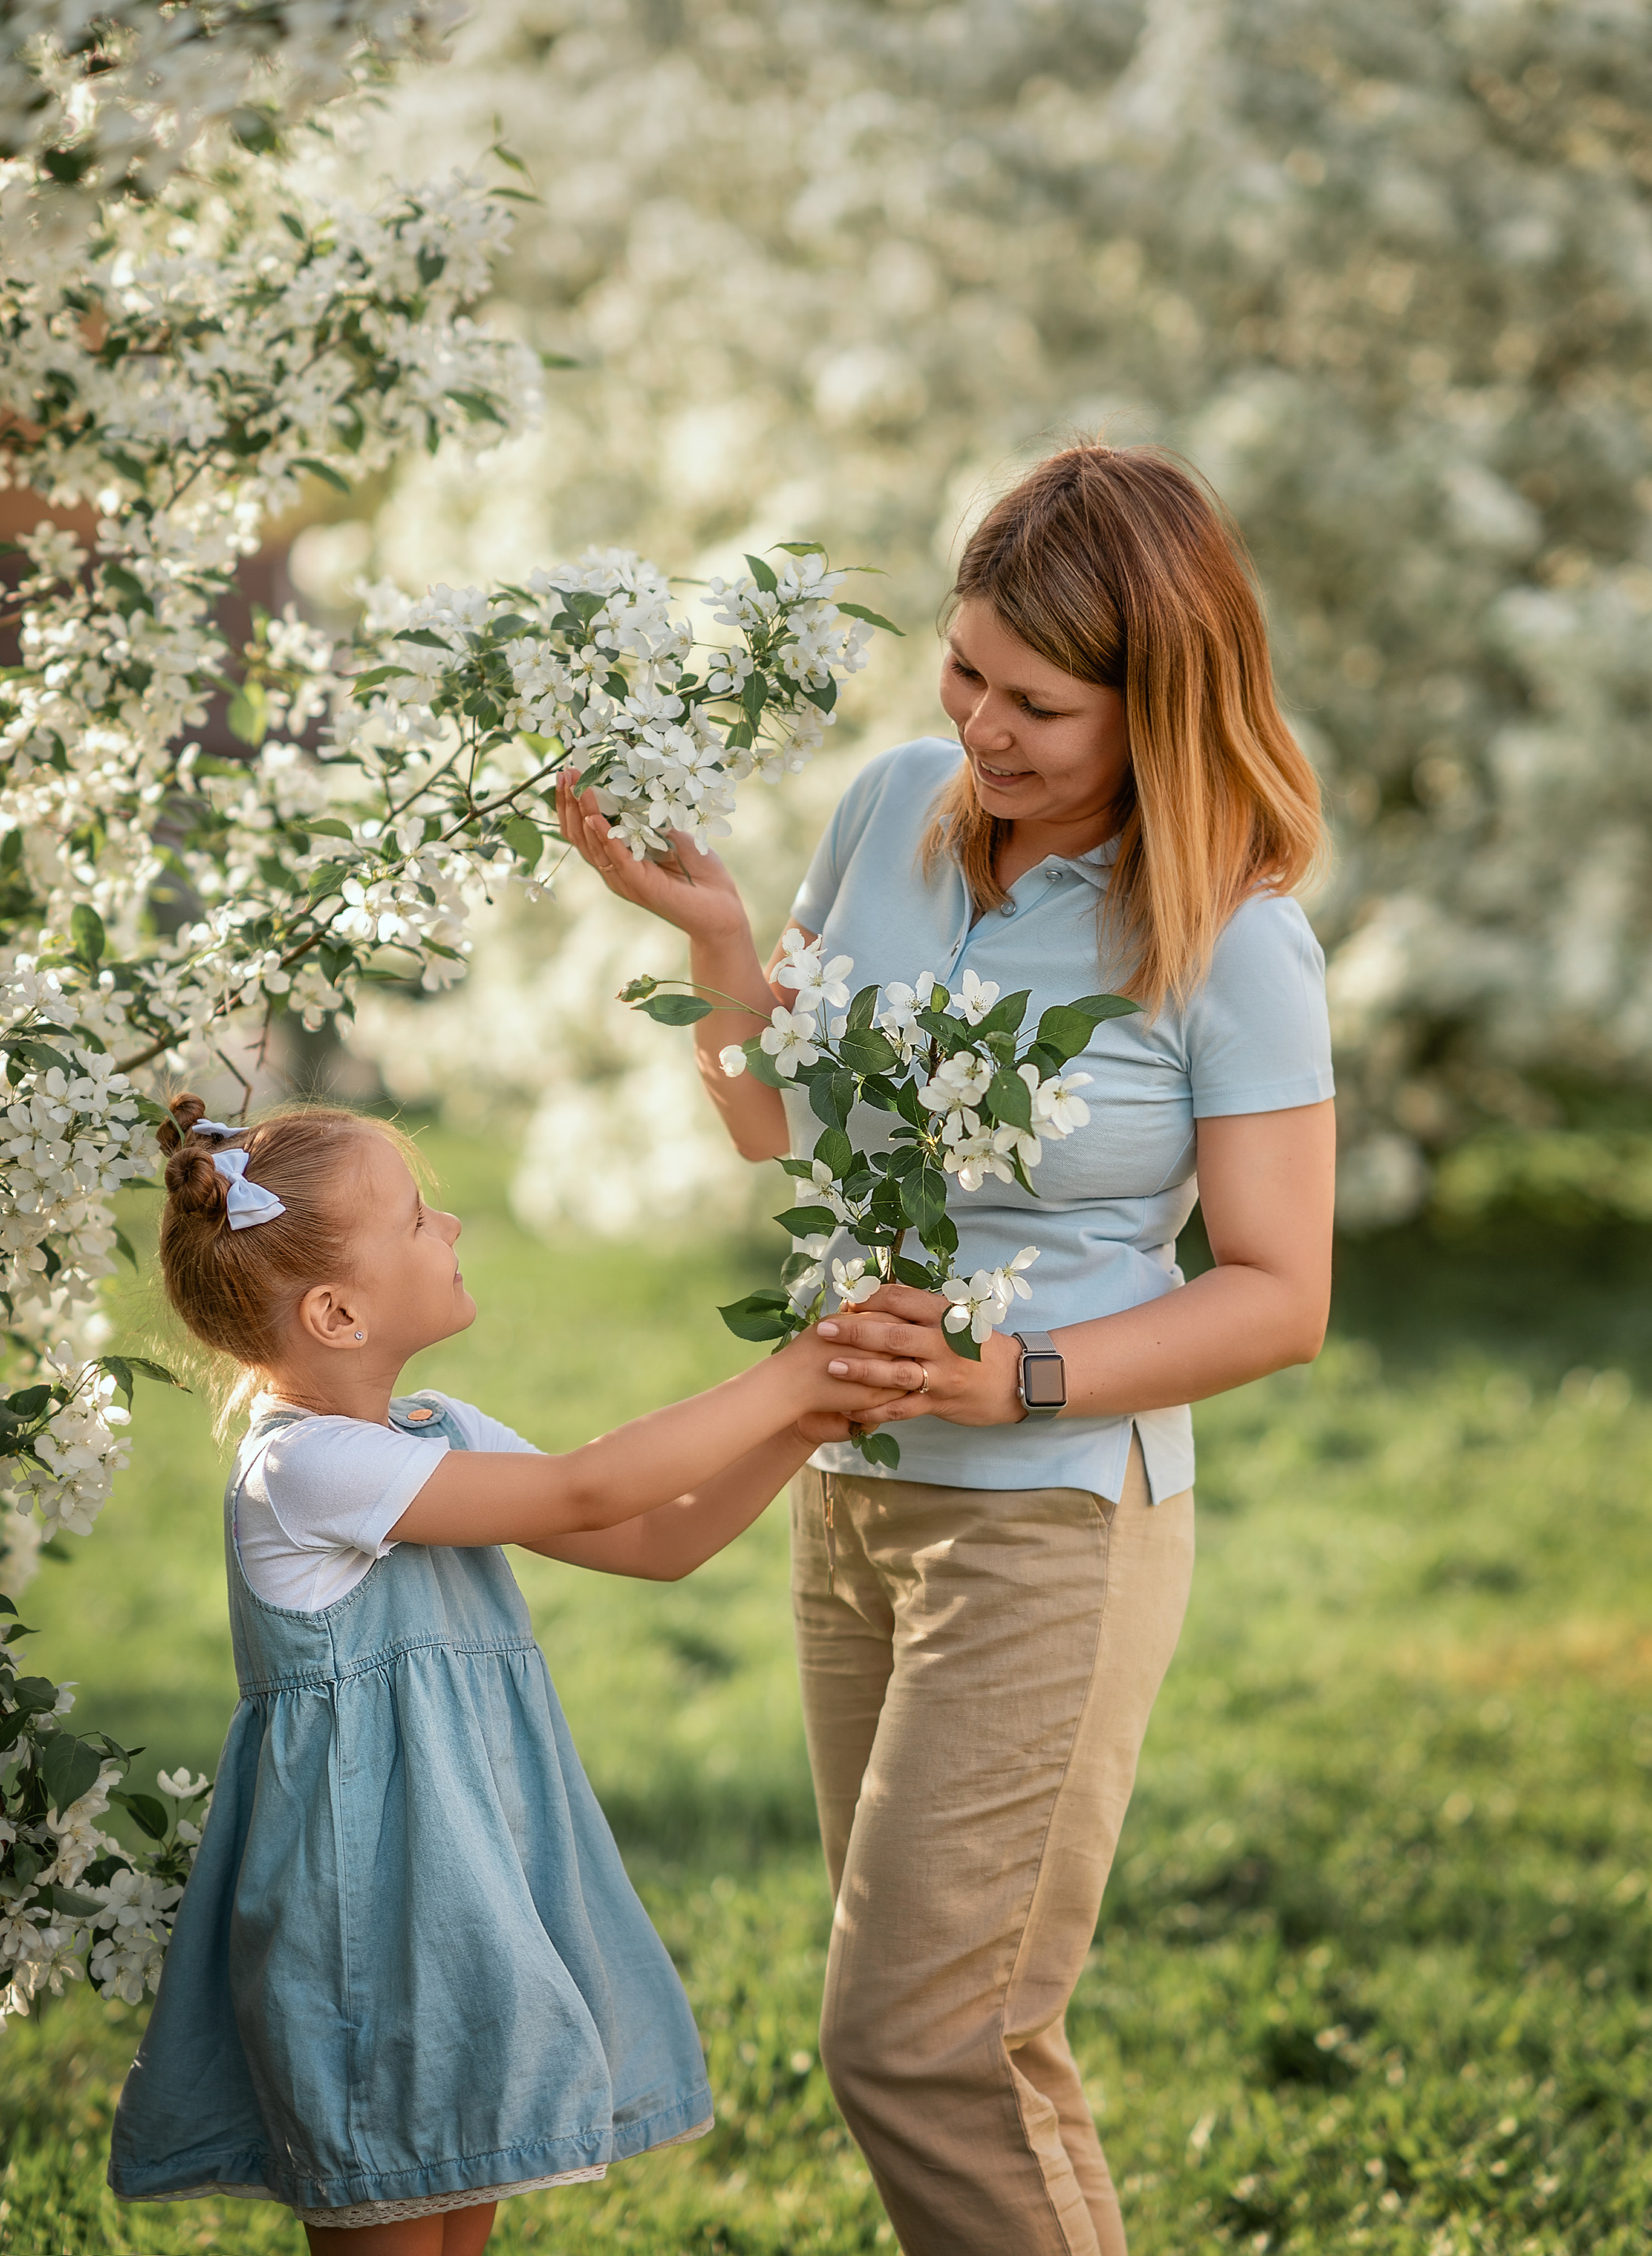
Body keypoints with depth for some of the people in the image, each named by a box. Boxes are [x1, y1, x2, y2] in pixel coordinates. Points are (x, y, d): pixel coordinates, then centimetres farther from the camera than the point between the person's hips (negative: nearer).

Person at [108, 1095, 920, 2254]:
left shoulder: (442, 1435, 11)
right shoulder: (306, 1466, -19)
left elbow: (659, 1539, 13)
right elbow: (586, 1494, -20)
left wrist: (805, 1425, 0)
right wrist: (781, 1384, -13)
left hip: (471, 1887, 9)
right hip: (373, 1921, -9)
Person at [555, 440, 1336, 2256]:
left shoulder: (1232, 939, -15)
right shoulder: (898, 806, 0)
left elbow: (1279, 1294, -12)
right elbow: (778, 1125, 12)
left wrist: (1025, 1379, -24)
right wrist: (715, 936, -5)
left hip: (1052, 1515, -6)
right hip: (849, 1489, 6)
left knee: (907, 2040, -6)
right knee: (957, 2021, 15)